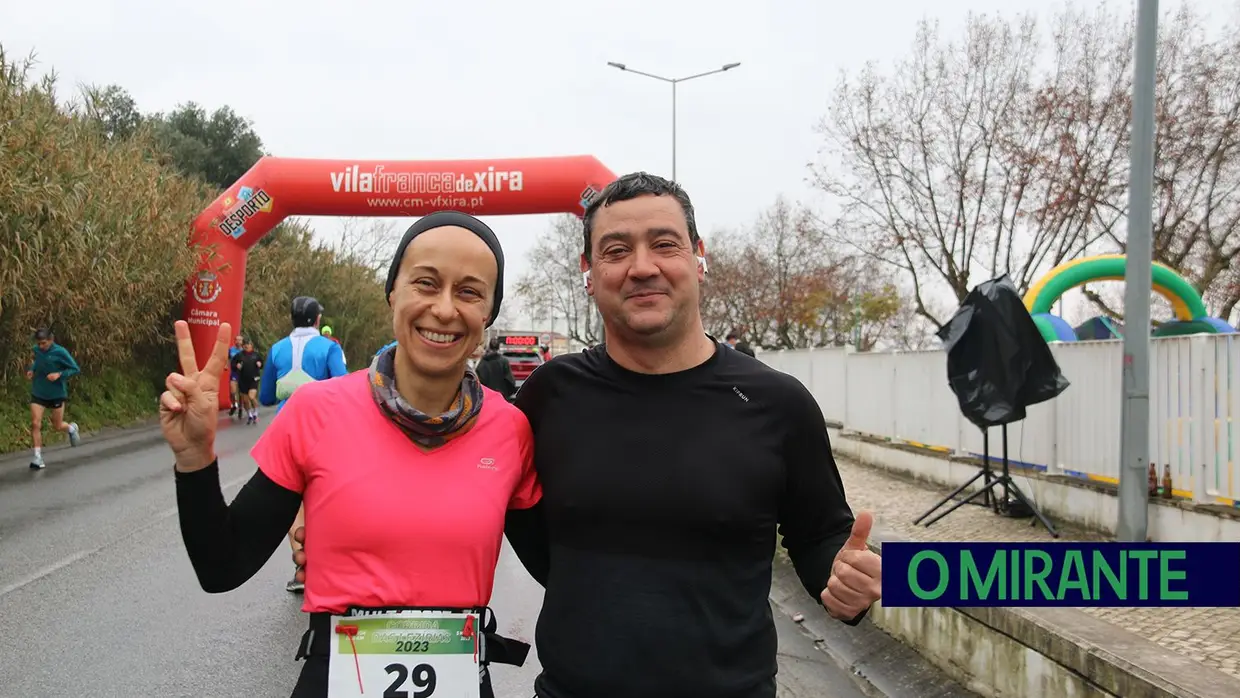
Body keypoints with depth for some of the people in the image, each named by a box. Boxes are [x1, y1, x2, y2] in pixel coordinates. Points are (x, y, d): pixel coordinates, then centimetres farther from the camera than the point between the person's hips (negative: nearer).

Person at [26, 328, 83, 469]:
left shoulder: (60, 352, -16)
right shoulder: (37, 350, -3)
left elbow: (76, 369, -10)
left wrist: (59, 374, -24)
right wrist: (31, 369, 0)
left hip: (56, 394, -3)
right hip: (38, 393, 3)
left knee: (57, 426, 10)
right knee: (35, 424, -10)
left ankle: (72, 428, 46)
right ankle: (38, 457, -3)